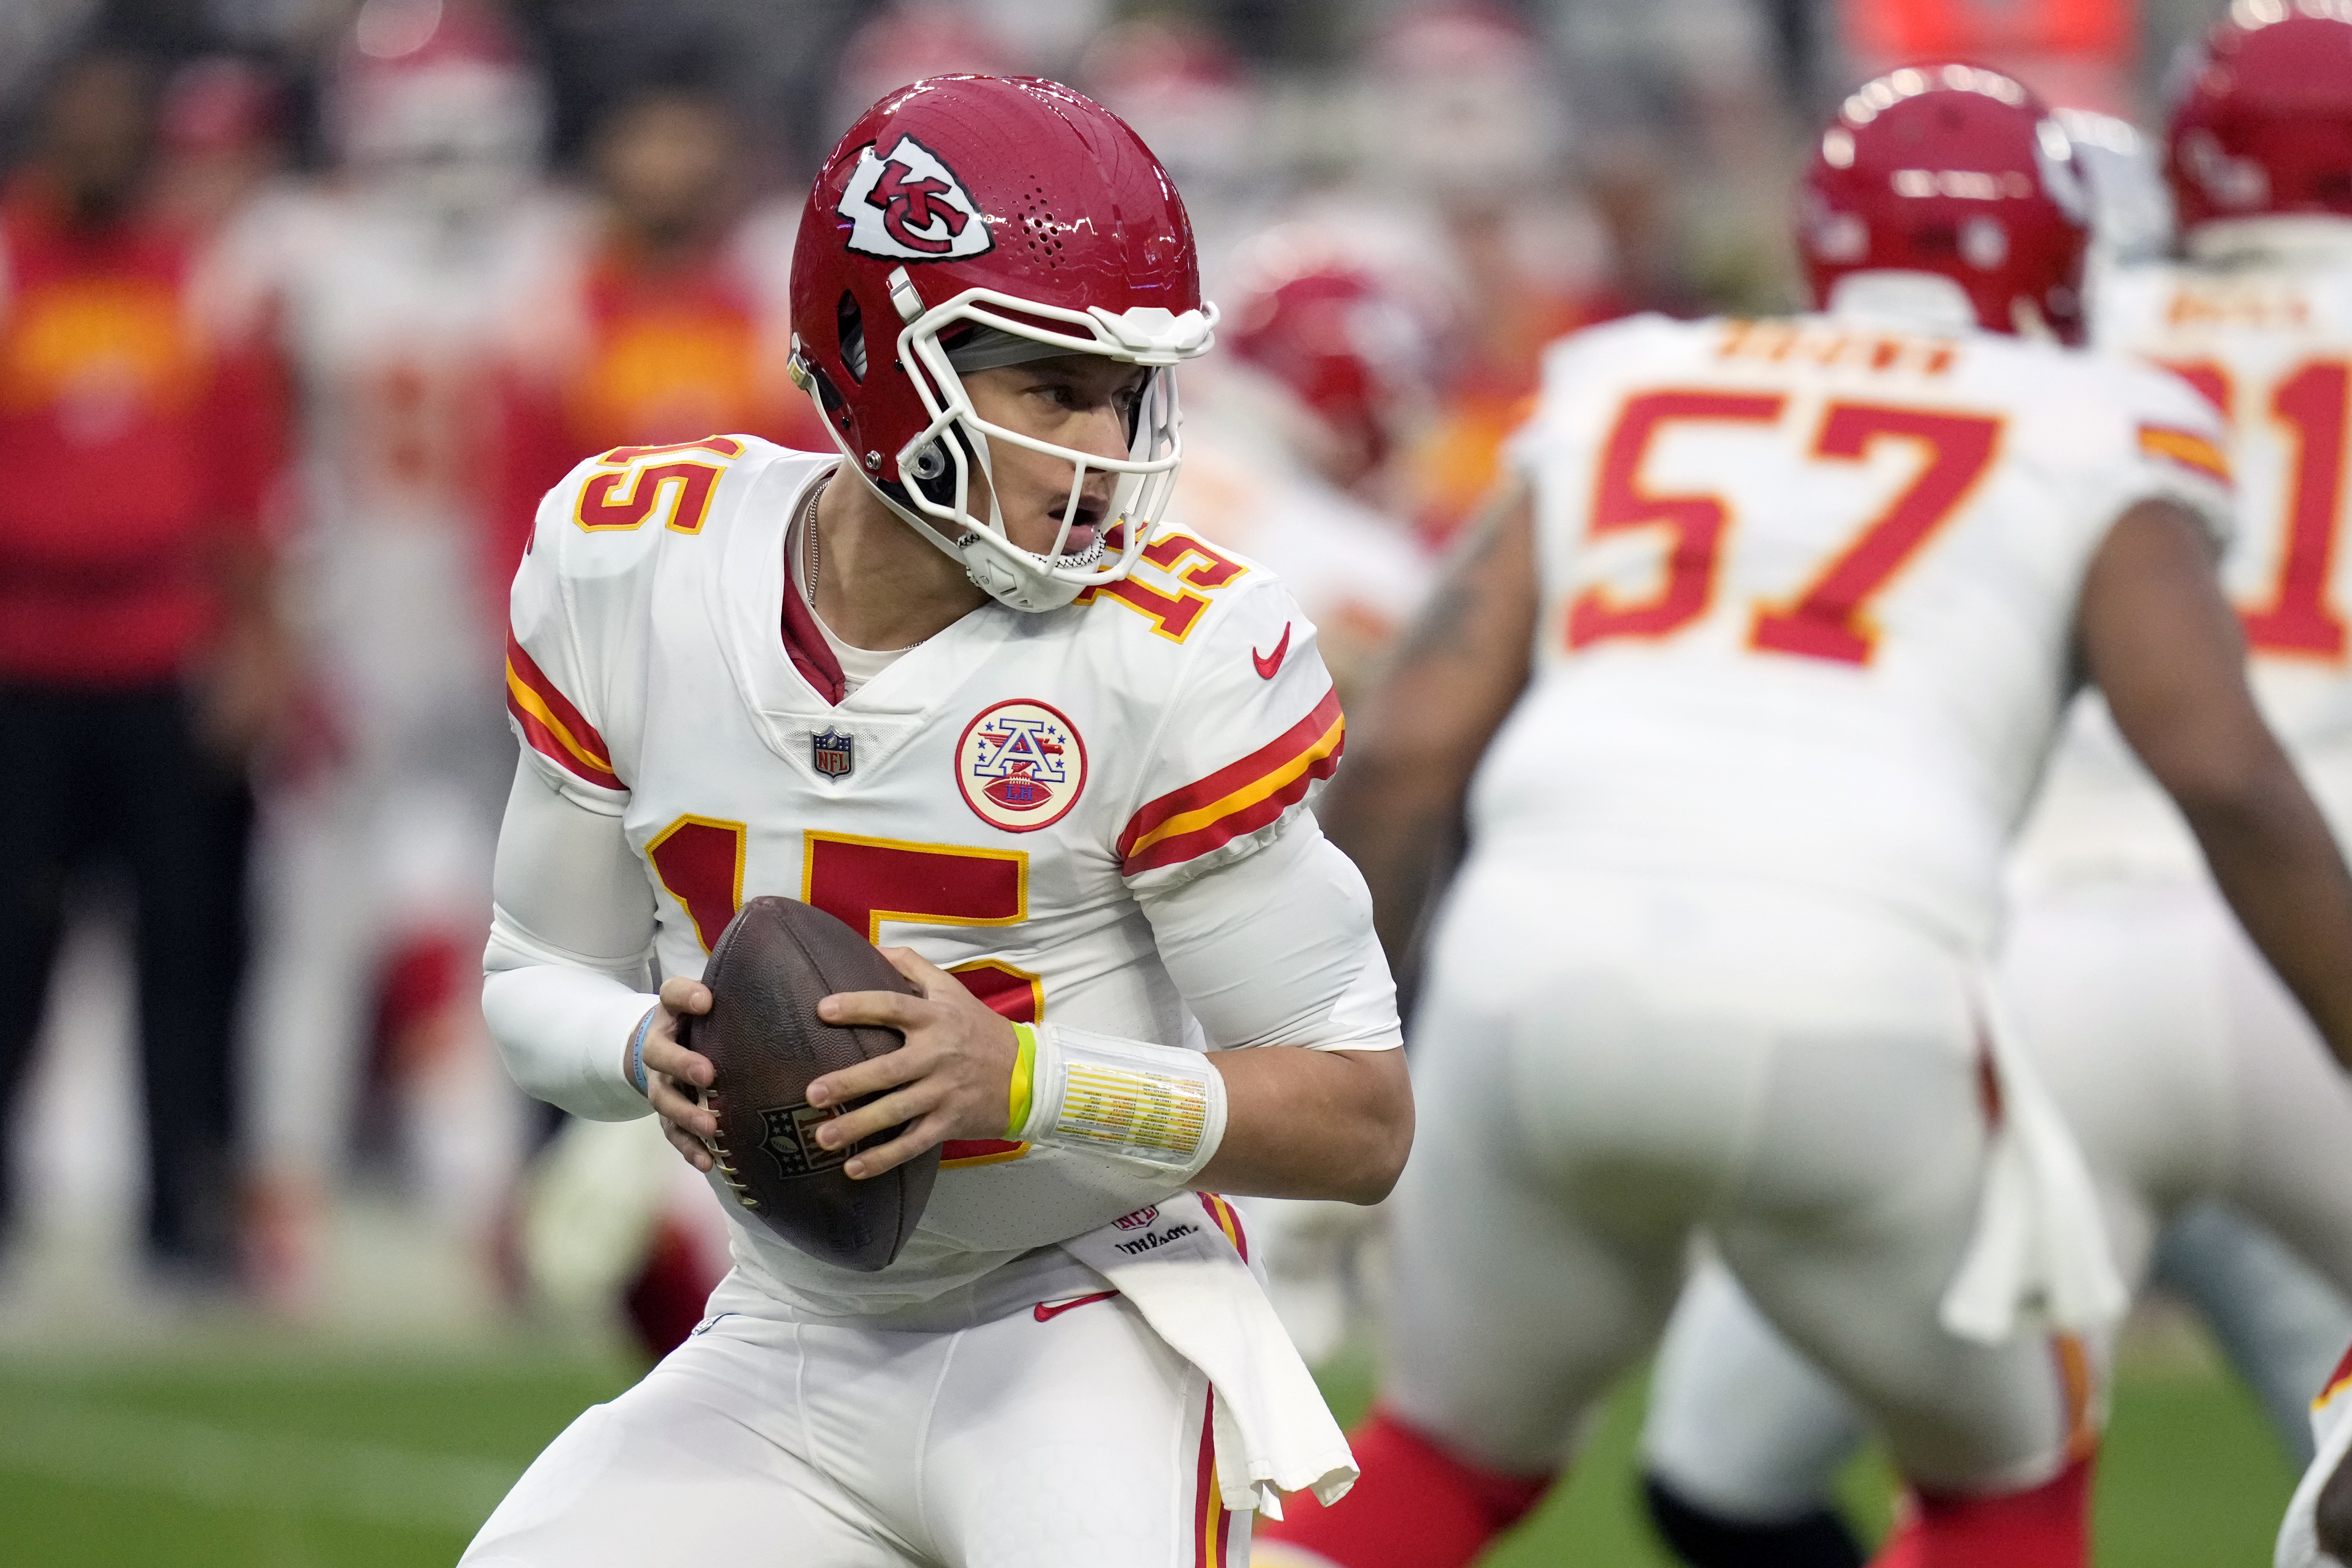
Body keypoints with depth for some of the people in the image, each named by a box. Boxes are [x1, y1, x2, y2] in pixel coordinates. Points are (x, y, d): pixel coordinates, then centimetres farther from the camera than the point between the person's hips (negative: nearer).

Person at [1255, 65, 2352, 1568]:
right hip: (1842, 1003, -3)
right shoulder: (2087, 457, 17)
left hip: (1541, 965, 3)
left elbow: (1405, 754, 17)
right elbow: (2230, 780, 3)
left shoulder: (1621, 413, 26)